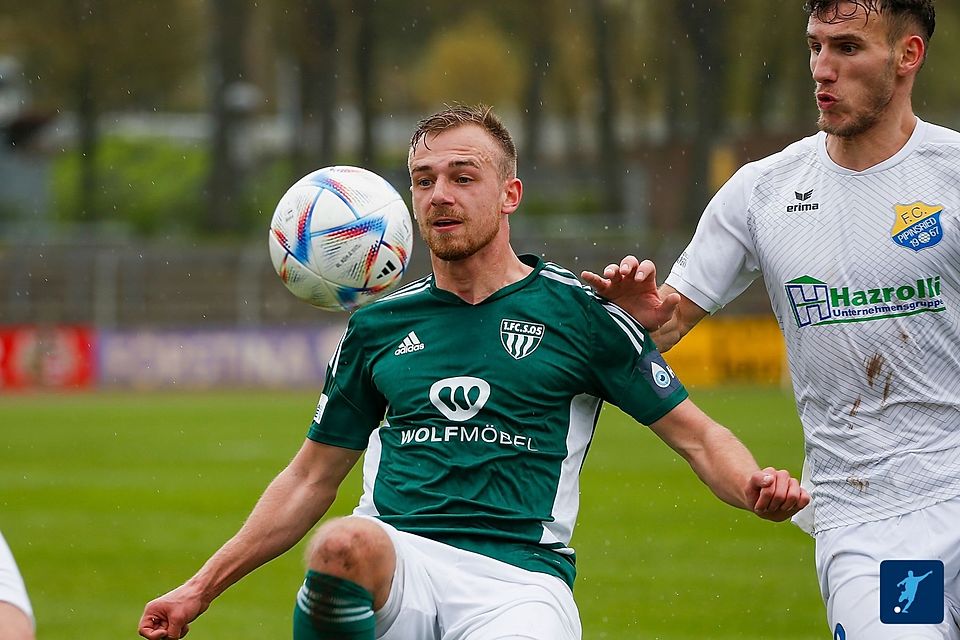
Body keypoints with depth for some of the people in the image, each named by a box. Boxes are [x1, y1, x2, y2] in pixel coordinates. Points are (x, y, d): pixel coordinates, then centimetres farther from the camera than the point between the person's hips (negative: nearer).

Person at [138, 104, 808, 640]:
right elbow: (312, 479, 25)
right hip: (396, 561, 2)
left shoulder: (577, 312, 8)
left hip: (519, 577, -2)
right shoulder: (378, 325, 17)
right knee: (344, 544, -36)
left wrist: (755, 486, -13)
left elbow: (697, 436, 10)